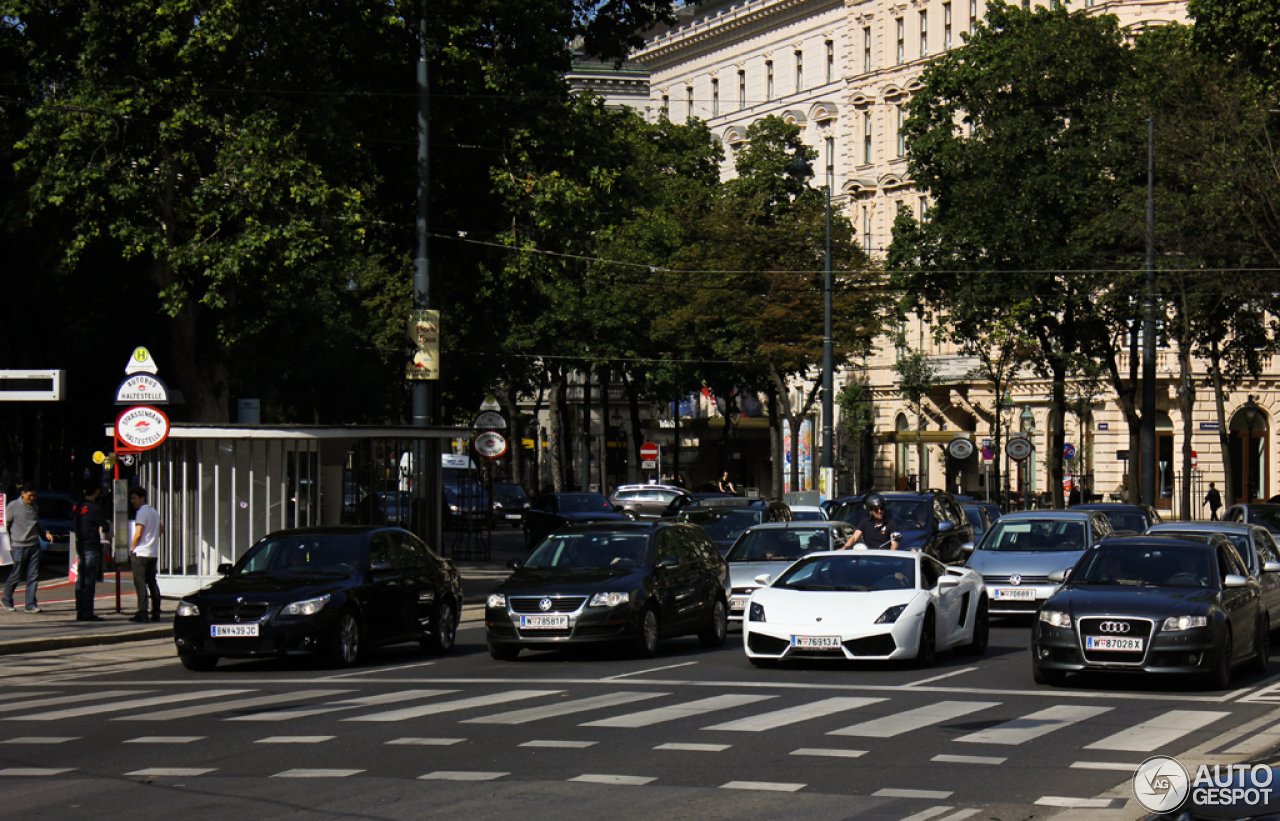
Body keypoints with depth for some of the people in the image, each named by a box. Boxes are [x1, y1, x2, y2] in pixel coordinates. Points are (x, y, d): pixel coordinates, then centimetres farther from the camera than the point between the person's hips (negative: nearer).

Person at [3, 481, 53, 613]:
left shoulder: (34, 507, 14)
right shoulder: (13, 507, -3)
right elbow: (5, 526, -1)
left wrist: (46, 533, 9)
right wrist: (8, 545, -6)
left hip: (34, 545, 5)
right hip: (19, 546, -5)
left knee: (33, 576, -1)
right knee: (16, 576, 0)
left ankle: (31, 604, 3)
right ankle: (7, 601, 19)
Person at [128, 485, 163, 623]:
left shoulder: (141, 512, -13)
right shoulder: (154, 512, 15)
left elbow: (138, 534, -17)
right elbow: (161, 529, 26)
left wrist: (131, 548, -6)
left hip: (140, 553, -8)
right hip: (153, 553, 9)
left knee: (140, 583, -7)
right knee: (152, 583, 11)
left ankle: (142, 613, -11)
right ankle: (156, 613, 10)